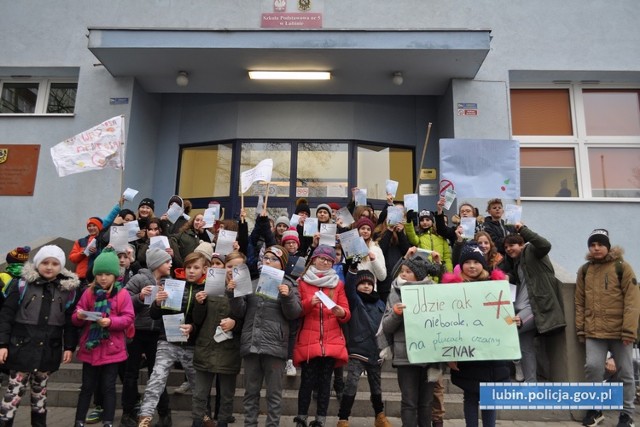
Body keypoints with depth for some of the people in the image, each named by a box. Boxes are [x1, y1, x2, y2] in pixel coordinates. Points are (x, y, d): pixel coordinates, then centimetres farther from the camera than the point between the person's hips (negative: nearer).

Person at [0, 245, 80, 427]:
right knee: (15, 391, 0)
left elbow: (70, 322, 4)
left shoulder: (68, 289, -1)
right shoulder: (23, 284, -6)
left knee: (40, 390, 16)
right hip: (22, 347, -2)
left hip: (48, 350, 2)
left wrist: (69, 347, 1)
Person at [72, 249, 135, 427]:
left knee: (108, 387, 6)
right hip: (90, 348, 2)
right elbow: (76, 320, 3)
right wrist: (79, 316, -19)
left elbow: (129, 318, -9)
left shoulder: (122, 294, -5)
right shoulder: (89, 292, 2)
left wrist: (110, 322, -24)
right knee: (87, 387, 12)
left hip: (112, 349, -2)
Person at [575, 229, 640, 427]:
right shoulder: (584, 270, 8)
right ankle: (596, 408, 12)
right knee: (592, 366, -6)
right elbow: (580, 302, 10)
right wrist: (580, 328, 5)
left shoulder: (621, 267, -3)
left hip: (619, 331, -2)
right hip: (594, 331, 2)